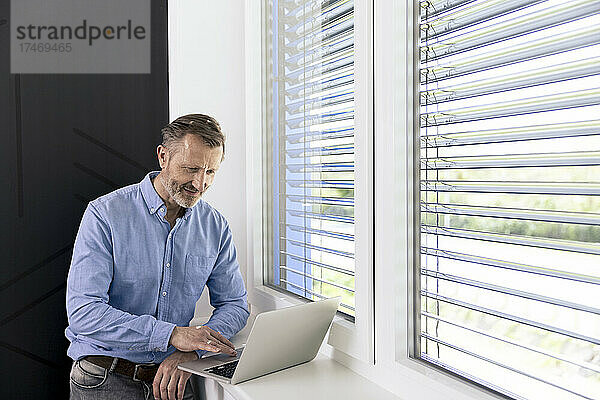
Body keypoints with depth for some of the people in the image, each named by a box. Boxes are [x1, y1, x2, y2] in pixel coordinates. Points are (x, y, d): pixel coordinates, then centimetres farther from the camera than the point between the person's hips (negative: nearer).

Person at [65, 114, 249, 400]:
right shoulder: (105, 214, -10)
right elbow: (83, 312, -17)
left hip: (171, 377, 4)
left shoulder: (215, 226, 2)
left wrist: (191, 350, -13)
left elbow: (235, 303, 5)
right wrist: (172, 334, -26)